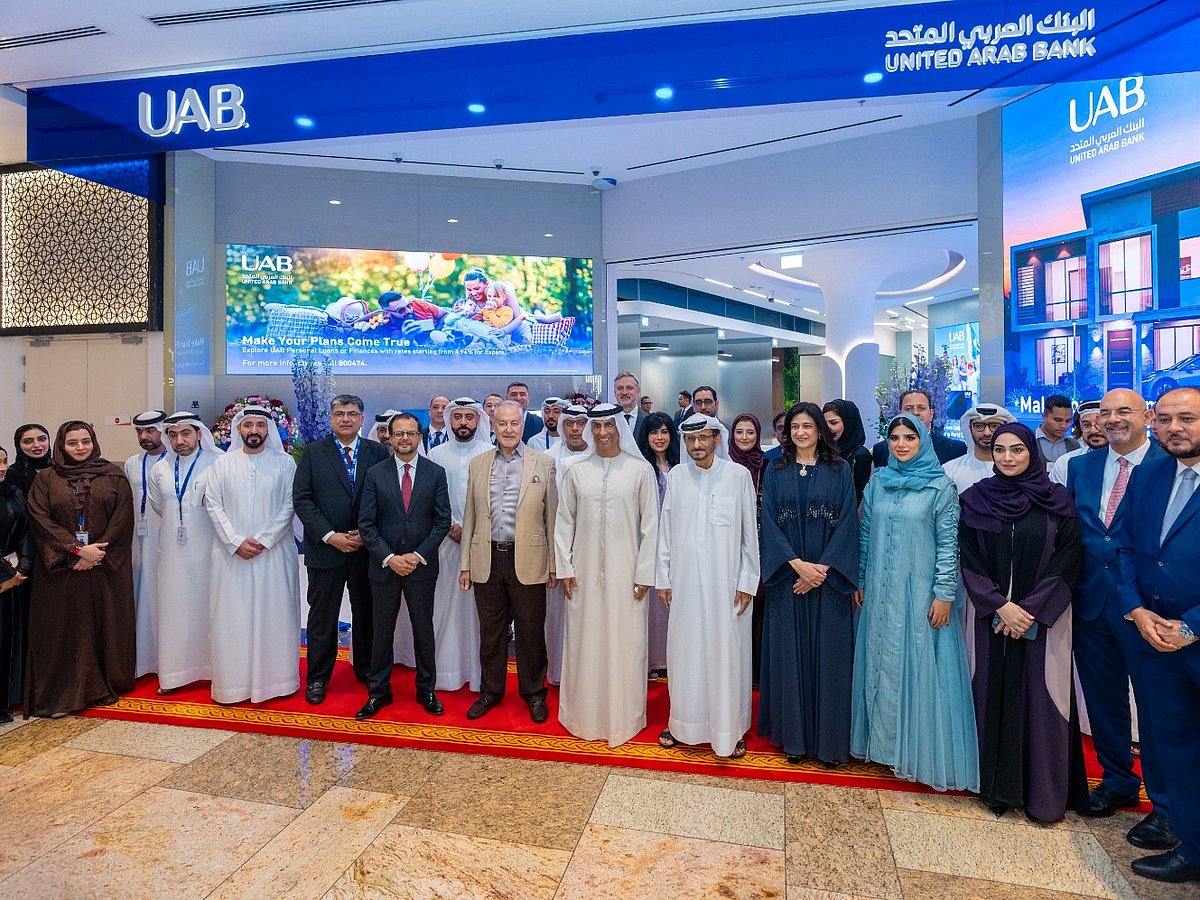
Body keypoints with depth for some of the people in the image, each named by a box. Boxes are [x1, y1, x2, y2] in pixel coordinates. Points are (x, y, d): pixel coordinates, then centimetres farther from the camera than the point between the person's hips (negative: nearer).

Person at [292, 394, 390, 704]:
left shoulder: (378, 452, 3)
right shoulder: (313, 452, 1)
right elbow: (301, 499, -4)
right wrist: (330, 536, -13)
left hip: (367, 549, 1)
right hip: (325, 548, -1)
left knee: (366, 614, 13)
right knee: (322, 617, 9)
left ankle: (366, 670, 30)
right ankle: (317, 678, 25)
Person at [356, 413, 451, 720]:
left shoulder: (436, 473, 0)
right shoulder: (375, 473, 0)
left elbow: (443, 521, -2)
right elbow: (366, 524, -3)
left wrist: (419, 556, -11)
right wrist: (389, 558, -12)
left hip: (422, 566, 0)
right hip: (384, 565, 0)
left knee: (423, 630, 11)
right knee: (382, 631, 10)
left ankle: (427, 690, 27)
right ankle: (378, 692, 27)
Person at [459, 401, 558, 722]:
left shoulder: (543, 464, 0)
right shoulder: (478, 464, 7)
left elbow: (552, 517, 0)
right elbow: (470, 517, 9)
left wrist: (554, 563, -2)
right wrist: (465, 563, 7)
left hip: (527, 560, -2)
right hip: (487, 560, 2)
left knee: (530, 632, 9)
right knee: (490, 632, 14)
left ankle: (534, 693, 27)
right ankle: (490, 691, 32)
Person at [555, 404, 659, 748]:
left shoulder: (640, 470, -3)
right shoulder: (576, 472, 3)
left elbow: (650, 525, -2)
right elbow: (563, 523, 6)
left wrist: (644, 574, -5)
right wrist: (565, 568, 1)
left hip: (625, 573, -2)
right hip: (585, 571, 2)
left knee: (625, 643, 6)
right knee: (585, 642, 10)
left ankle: (624, 716, 24)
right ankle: (585, 714, 27)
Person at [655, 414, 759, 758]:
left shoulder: (739, 475, -4)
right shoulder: (676, 476, 3)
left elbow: (750, 532, -1)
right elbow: (665, 530, 7)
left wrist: (747, 582, -3)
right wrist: (663, 578, 6)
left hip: (726, 582, -2)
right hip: (685, 581, 2)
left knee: (727, 652, 5)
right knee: (685, 652, 10)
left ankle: (730, 728, 22)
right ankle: (683, 722, 27)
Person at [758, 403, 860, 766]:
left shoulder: (840, 470, 3)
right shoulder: (775, 472, 6)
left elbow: (847, 521, -3)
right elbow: (769, 522, 0)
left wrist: (822, 568, -12)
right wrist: (797, 564, -12)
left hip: (829, 577, -1)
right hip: (787, 576, 1)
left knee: (828, 654, 4)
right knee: (789, 654, 5)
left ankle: (828, 738, 18)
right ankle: (793, 736, 17)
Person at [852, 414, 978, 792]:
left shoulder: (941, 486, -4)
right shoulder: (878, 482, 6)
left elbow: (948, 543, -6)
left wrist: (944, 594, -10)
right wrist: (861, 582, 9)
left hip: (921, 593, -4)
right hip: (880, 592, 4)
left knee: (921, 667, 3)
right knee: (881, 666, 10)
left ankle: (919, 752, 18)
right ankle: (885, 741, 26)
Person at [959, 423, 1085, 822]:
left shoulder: (1057, 501, -1)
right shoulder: (975, 500, 1)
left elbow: (1068, 561, -5)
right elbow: (968, 560, -1)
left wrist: (1031, 610, -12)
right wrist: (1000, 606, -12)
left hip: (1043, 619, -1)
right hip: (991, 616, 1)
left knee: (1040, 699, 4)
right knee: (994, 695, 6)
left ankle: (1044, 792, 20)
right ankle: (998, 786, 20)